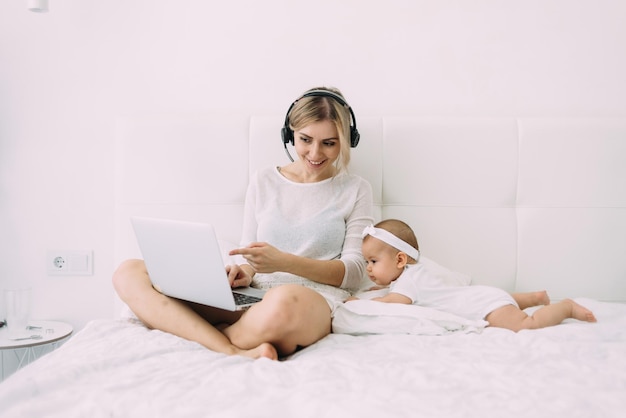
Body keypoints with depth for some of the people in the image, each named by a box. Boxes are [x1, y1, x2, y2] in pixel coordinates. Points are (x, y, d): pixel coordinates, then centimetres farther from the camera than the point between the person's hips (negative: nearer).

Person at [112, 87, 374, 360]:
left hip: (313, 299, -3)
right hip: (251, 296, 4)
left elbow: (354, 273, 2)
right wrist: (245, 271, -8)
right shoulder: (263, 181, 17)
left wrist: (284, 262, -13)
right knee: (129, 273, -14)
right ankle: (235, 352, -29)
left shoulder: (355, 190, 10)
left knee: (285, 302, -45)